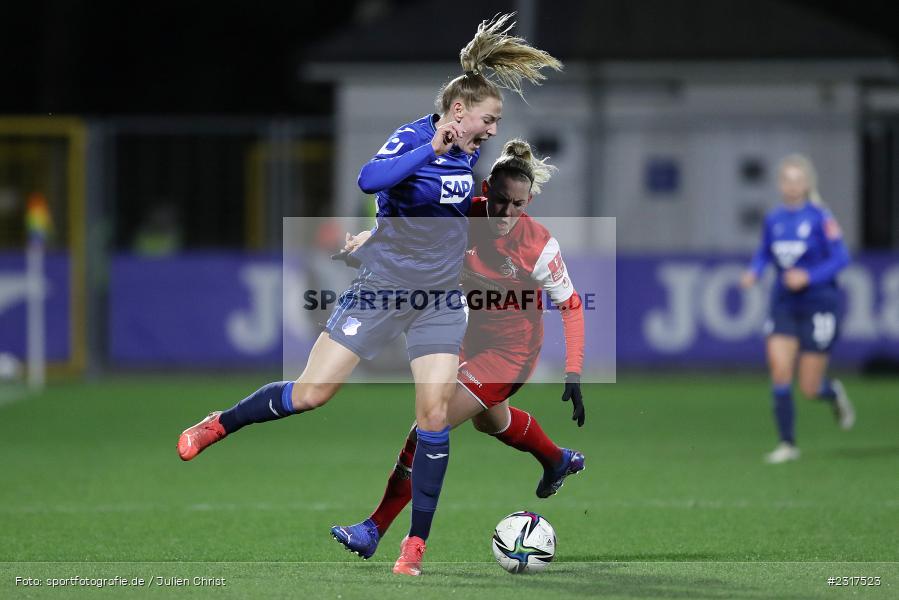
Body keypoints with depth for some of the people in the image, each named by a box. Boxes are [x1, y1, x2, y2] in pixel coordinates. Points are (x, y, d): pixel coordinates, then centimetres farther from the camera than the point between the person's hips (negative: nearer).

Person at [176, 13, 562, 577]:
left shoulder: (470, 153, 4)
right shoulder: (412, 139, -17)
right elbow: (369, 179, -39)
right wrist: (433, 150, -44)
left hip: (440, 300, 5)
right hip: (381, 290, -5)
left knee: (435, 416, -6)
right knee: (311, 393, -5)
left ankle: (416, 544, 0)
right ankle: (219, 424, 21)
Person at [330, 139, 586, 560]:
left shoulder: (539, 246, -26)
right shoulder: (465, 215, -16)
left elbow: (571, 306, -15)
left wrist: (573, 374, -19)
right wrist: (365, 242, -27)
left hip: (509, 353, -7)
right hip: (475, 338, 7)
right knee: (488, 419, 34)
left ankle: (374, 530, -7)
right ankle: (559, 461, 65)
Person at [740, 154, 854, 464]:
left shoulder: (820, 218, -11)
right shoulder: (773, 220, 3)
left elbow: (840, 258, -11)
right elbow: (763, 254, 16)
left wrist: (808, 276, -23)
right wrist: (753, 273, -4)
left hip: (819, 305, -4)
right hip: (784, 306, 4)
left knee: (810, 389, -2)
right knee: (779, 369, -13)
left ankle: (834, 393, 36)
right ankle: (787, 444, -3)